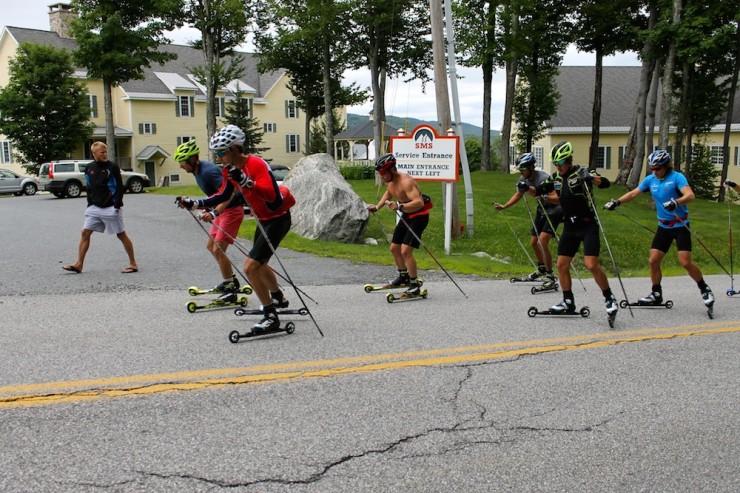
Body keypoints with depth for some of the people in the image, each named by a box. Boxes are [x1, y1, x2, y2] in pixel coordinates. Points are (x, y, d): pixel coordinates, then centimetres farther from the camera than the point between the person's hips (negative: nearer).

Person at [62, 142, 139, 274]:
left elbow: (119, 187, -8)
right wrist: (90, 204, 10)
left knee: (121, 235, 0)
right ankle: (79, 264, 7)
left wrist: (117, 206, -13)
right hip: (95, 207, 5)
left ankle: (133, 263, 8)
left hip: (111, 208, -5)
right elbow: (89, 187, 17)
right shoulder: (89, 168, 7)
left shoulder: (112, 167, -7)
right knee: (85, 233, 1)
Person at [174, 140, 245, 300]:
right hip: (223, 210, 11)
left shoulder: (208, 171, -24)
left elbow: (228, 194, -32)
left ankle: (231, 290, -4)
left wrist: (214, 213, -42)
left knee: (218, 250, -12)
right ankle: (231, 281, 29)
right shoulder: (199, 171, 6)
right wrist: (191, 203, 6)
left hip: (232, 210, -11)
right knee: (211, 246, 18)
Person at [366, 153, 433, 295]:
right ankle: (403, 276, 36)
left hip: (419, 216, -10)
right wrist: (377, 207, 14)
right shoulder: (389, 181, -1)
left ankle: (415, 285, -7)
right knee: (394, 248, 16)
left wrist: (399, 206, -51)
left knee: (405, 250, -19)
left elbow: (419, 202, -42)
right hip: (406, 216, 10)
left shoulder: (405, 181, -30)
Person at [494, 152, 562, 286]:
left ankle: (550, 276, -12)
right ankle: (541, 268, 40)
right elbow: (518, 194, 14)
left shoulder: (543, 178, -28)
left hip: (554, 209, -8)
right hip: (541, 210, 8)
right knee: (534, 242, 14)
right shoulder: (524, 179, -5)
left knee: (542, 241, -22)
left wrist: (542, 195, -48)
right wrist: (503, 207, 6)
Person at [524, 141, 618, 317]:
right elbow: (538, 191, 13)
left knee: (591, 264, -16)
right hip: (570, 227, 7)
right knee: (562, 265, 5)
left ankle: (609, 299, 0)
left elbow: (605, 183, -22)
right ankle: (568, 302, 17)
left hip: (588, 225, -6)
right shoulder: (556, 178, 7)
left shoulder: (580, 172, -11)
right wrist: (526, 188, -8)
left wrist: (591, 177, -41)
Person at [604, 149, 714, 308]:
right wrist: (617, 202, -4)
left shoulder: (676, 177, -13)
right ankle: (656, 295, 16)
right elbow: (633, 193, 9)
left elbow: (690, 195, -27)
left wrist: (676, 202, -45)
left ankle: (705, 290, 8)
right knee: (653, 261, 1)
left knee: (685, 262, -12)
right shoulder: (650, 180, 4)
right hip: (663, 226, 6)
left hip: (680, 225, -6)